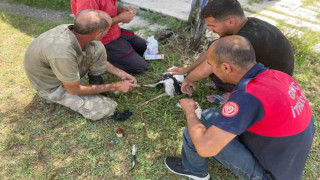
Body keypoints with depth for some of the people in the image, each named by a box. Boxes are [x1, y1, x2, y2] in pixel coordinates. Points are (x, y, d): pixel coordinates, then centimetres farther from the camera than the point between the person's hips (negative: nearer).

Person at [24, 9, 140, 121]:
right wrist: (115, 87, -18)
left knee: (96, 47, -17)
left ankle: (96, 86, 1)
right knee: (107, 108, -16)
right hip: (51, 87, -6)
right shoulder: (63, 54, -41)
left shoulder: (72, 30, -18)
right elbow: (75, 90, -23)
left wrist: (120, 73, -3)